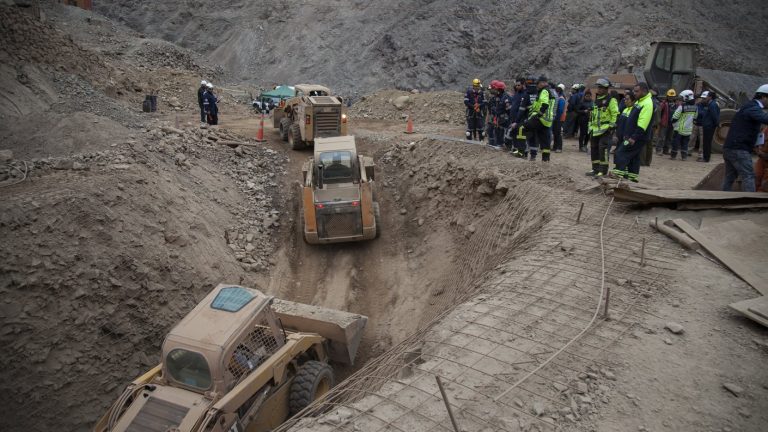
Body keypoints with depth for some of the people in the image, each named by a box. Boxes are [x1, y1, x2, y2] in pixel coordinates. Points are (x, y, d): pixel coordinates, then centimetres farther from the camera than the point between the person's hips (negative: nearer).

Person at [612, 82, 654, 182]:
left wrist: (634, 137, -26)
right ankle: (633, 176, 20)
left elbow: (642, 124, -24)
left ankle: (619, 172, -14)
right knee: (634, 157, 14)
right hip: (632, 136, 10)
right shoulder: (639, 102, 16)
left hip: (638, 137, -10)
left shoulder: (647, 104, -17)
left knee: (621, 153, -13)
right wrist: (627, 134, 20)